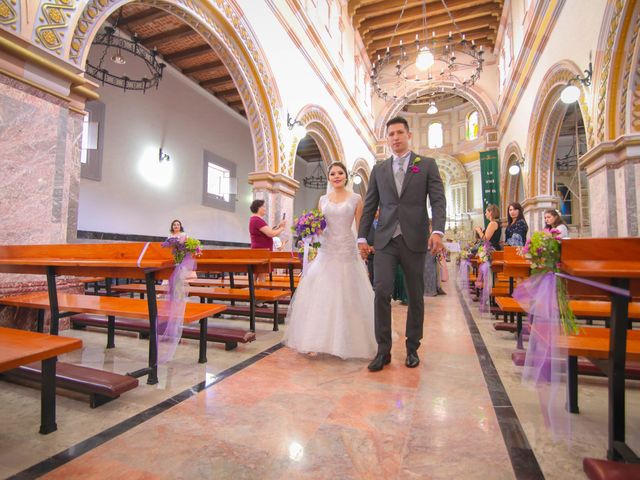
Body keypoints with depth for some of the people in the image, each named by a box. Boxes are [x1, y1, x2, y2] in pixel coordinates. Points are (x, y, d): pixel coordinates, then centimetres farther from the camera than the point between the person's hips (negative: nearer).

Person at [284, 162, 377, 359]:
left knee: (346, 296, 2)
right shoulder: (323, 199, 11)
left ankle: (346, 342, 18)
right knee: (320, 294, 0)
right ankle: (317, 341, 11)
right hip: (326, 251, 3)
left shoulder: (355, 199, 3)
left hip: (347, 251, -2)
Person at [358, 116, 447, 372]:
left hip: (414, 240, -1)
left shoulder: (427, 164, 7)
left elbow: (438, 200, -2)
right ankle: (383, 350, 3)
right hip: (385, 239, 1)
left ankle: (412, 348, 23)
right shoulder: (379, 169, 13)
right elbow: (369, 206, 11)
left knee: (415, 296, 7)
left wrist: (437, 231, -18)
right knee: (382, 291, -9)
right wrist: (362, 237, 5)